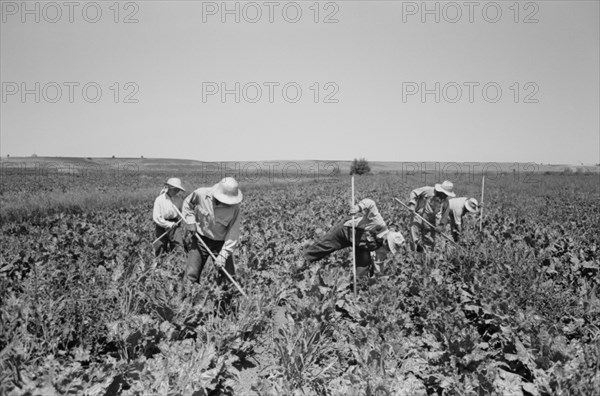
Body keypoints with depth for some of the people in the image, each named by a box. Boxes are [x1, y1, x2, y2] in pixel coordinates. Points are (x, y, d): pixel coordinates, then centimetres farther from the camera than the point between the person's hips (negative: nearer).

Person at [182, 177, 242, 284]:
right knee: (191, 275, -2)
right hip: (200, 239, 0)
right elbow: (187, 203, 6)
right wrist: (190, 221, -6)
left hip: (221, 243, 0)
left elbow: (233, 234, -17)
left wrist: (223, 255, -24)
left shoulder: (234, 208, -19)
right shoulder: (201, 194, -18)